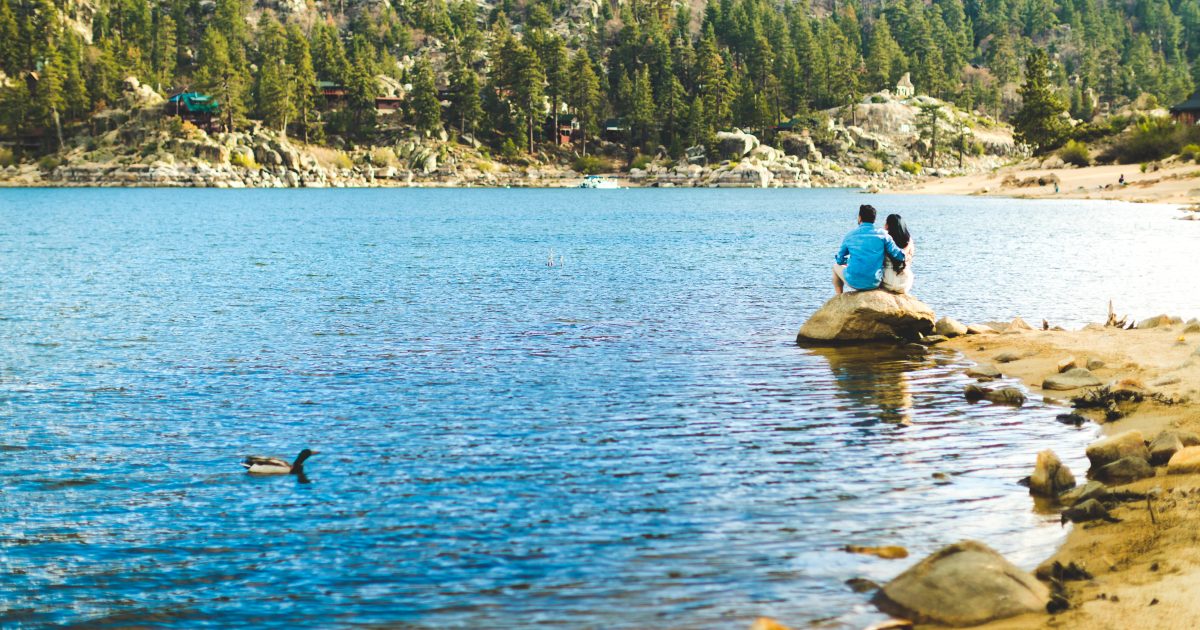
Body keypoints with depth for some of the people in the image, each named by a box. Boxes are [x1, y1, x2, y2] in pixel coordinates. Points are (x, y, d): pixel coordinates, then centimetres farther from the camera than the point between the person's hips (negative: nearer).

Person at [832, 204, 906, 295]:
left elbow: (840, 260, 8)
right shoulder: (882, 234, -4)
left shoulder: (850, 236, -1)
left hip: (854, 283, -1)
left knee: (837, 267, 32)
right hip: (874, 284, 1)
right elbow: (899, 256, -7)